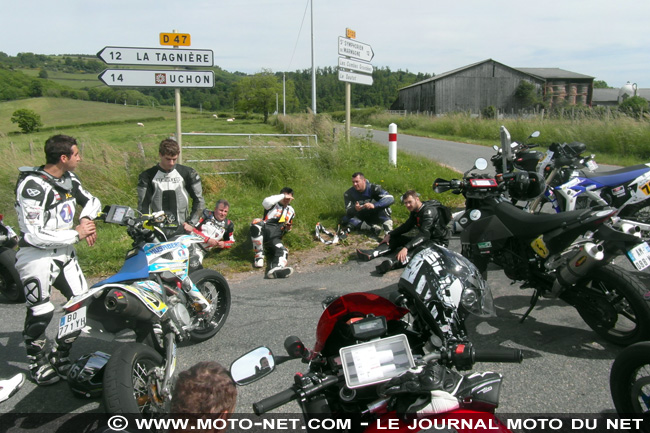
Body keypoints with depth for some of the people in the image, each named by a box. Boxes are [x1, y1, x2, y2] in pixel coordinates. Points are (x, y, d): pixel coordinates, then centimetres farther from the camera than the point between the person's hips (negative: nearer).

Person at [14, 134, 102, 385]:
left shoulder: (68, 179, 4)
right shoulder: (33, 186, -21)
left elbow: (92, 201, 20)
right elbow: (36, 235, -26)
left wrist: (86, 219, -3)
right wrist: (76, 234, -16)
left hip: (64, 252, 8)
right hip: (37, 255, -8)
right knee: (40, 313, -2)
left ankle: (60, 357, 24)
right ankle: (37, 363, 22)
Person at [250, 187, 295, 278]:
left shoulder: (291, 211, 25)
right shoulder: (273, 204, 9)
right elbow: (266, 202, -18)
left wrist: (287, 228, 8)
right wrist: (283, 196, -10)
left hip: (275, 239, 4)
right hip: (263, 232, -3)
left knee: (283, 251, -30)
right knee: (256, 222, -37)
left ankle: (275, 269, -66)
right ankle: (259, 255, -27)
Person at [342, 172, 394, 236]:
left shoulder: (373, 188, -19)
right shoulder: (348, 194, -9)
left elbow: (390, 198, -30)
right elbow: (348, 212, -14)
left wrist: (374, 205, -46)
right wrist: (355, 209, -40)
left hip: (375, 216, -3)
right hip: (362, 217, 3)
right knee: (345, 220, -24)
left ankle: (388, 231, -40)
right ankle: (373, 227, -32)